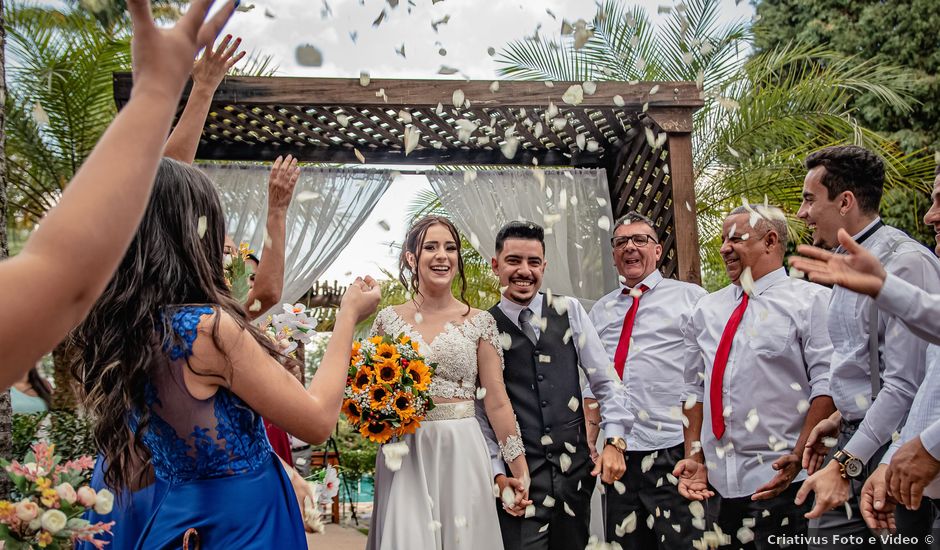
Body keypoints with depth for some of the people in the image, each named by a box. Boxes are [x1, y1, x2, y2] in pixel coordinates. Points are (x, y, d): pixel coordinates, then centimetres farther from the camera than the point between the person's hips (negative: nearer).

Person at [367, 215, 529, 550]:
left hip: (461, 452, 0)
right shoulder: (389, 319, 3)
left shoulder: (480, 322, 1)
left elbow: (496, 401, 1)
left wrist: (520, 470, 0)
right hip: (404, 454, 1)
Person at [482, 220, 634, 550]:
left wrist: (615, 441, -4)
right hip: (518, 477, -2)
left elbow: (604, 379, 4)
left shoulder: (569, 311, 3)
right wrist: (498, 474, -5)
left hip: (576, 470, 3)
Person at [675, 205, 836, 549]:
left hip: (780, 482, -4)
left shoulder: (811, 300, -3)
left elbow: (827, 384, -10)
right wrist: (694, 458, 5)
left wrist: (798, 457, -17)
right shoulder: (706, 310, 12)